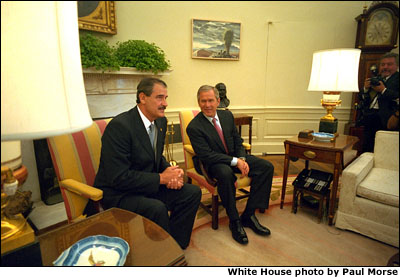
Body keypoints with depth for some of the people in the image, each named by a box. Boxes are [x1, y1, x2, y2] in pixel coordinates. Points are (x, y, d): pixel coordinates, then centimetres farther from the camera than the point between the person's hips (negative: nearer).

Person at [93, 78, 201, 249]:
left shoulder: (161, 121, 2)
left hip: (148, 184, 8)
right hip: (117, 192, -7)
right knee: (157, 208, -32)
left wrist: (171, 173, -8)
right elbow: (119, 178, -26)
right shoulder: (119, 125, -23)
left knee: (193, 193, -5)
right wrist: (161, 178, -21)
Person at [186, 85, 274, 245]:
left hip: (236, 157, 6)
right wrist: (235, 162, -25)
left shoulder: (227, 115, 3)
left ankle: (248, 215, -7)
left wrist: (242, 159, -12)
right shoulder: (194, 127, -16)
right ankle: (234, 221, -16)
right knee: (226, 174, -39)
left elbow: (238, 141, 8)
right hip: (213, 163, -6)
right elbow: (207, 155, -20)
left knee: (267, 167, -12)